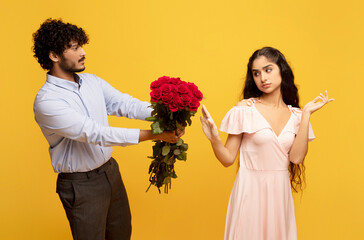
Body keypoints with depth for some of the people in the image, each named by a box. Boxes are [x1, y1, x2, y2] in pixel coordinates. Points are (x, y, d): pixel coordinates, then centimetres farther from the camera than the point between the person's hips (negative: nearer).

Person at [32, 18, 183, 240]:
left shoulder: (92, 81, 2)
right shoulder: (46, 101, -23)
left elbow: (124, 103, -6)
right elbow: (94, 133, -30)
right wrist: (153, 135, -33)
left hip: (110, 170, 7)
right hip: (81, 185, -7)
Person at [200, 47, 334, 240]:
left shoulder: (295, 115, 2)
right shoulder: (245, 109, -7)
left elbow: (296, 157, -11)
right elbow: (228, 159, -7)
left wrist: (306, 114, -9)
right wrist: (215, 140, -26)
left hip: (280, 192, 3)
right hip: (251, 189, -3)